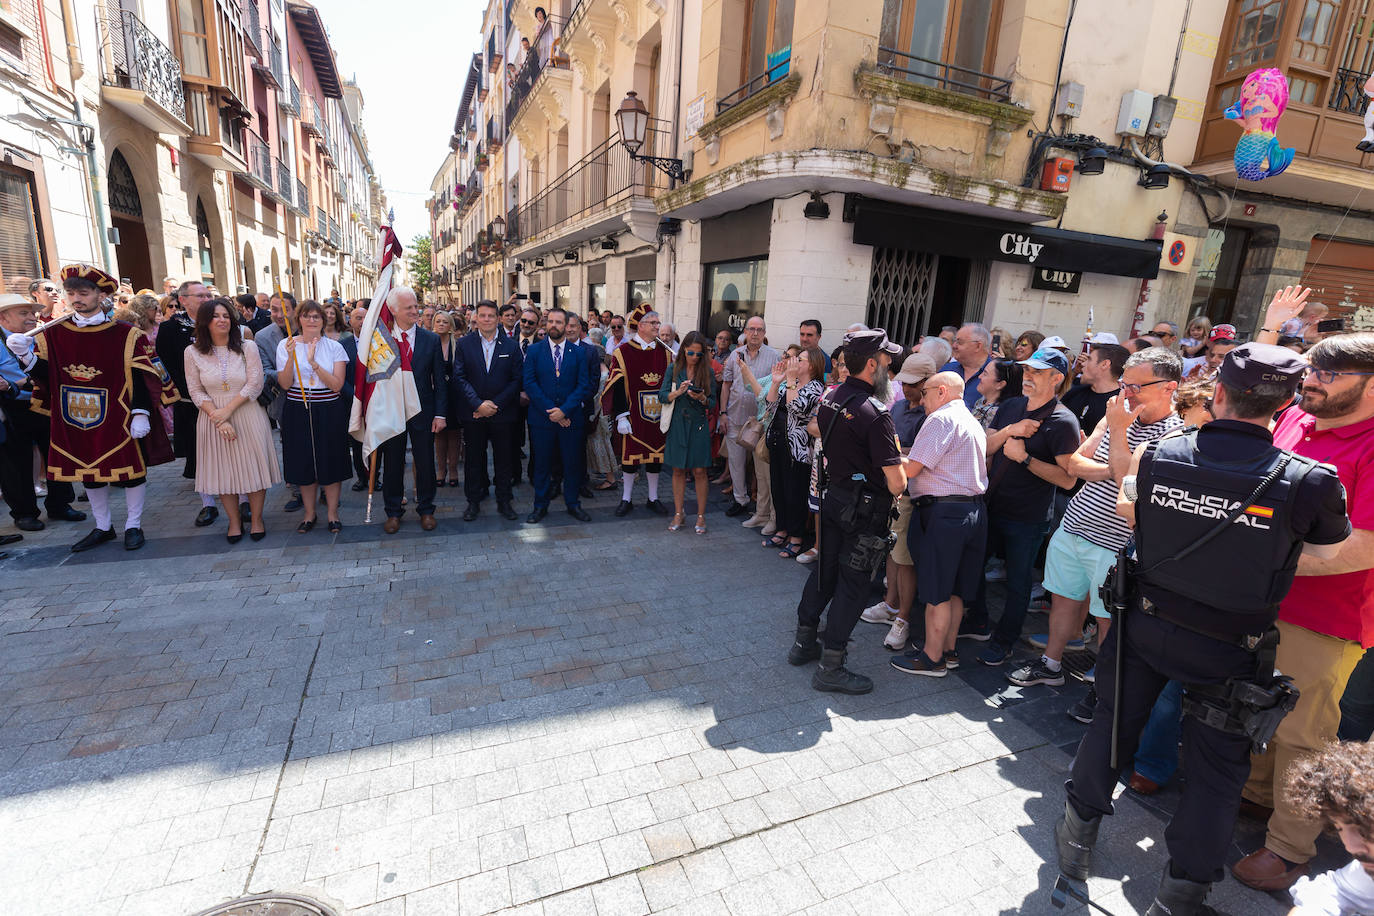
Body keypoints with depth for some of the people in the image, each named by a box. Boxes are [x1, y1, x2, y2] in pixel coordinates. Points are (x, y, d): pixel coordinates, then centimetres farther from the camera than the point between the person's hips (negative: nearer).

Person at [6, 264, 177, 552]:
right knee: (88, 472, 15)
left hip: (117, 419, -4)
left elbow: (141, 377, -9)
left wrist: (140, 414, -15)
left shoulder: (126, 334, -7)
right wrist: (26, 356, -14)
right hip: (74, 420, 4)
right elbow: (46, 377, 5)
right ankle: (103, 528, 29)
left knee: (130, 470, 3)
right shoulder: (53, 334, 4)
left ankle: (133, 526, 19)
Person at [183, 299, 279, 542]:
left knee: (253, 467, 3)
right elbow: (196, 391, -1)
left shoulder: (248, 348, -2)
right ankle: (234, 521, 21)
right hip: (213, 418, 1)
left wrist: (227, 410, -15)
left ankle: (256, 518, 17)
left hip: (248, 416, -1)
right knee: (223, 471, 7)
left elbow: (255, 385, -8)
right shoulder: (193, 352, 0)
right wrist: (217, 418, -13)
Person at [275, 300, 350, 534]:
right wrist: (291, 357, -18)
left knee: (331, 462, 4)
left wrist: (313, 362, -20)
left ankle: (332, 513, 18)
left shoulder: (334, 347, -1)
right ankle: (309, 514, 23)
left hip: (329, 412, -1)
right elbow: (285, 384, -4)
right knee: (304, 463, 8)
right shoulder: (286, 345, 1)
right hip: (298, 412, 1)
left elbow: (337, 385, -10)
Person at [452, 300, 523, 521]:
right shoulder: (464, 344, 2)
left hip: (502, 412, 0)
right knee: (473, 459, 8)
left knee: (504, 459, 7)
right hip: (473, 412, 0)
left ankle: (504, 502, 21)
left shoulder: (511, 346, 3)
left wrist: (495, 404, -10)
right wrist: (478, 404, -14)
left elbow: (516, 379, -1)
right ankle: (474, 501, 22)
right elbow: (459, 378, -3)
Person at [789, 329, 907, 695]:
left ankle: (804, 642, 32)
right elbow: (895, 481, -21)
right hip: (865, 509, -7)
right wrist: (895, 490, -1)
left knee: (824, 570, 18)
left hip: (833, 496, 8)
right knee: (852, 584, 3)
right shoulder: (875, 412, -22)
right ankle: (830, 667, 13)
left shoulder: (829, 399, 2)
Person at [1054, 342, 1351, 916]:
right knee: (1217, 769, 16)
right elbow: (1328, 555, -3)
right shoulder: (1308, 481, -19)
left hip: (1146, 623, 2)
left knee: (1113, 723, 19)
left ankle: (1077, 834, 35)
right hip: (1228, 648, -1)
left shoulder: (1157, 455, -14)